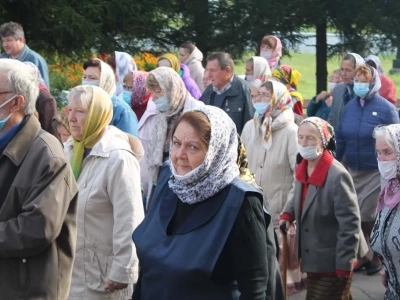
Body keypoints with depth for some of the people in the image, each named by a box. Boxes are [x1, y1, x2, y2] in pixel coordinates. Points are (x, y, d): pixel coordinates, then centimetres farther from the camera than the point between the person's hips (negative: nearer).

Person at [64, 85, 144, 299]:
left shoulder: (117, 158, -18)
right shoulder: (70, 150, 5)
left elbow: (129, 221, -20)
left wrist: (121, 273, -19)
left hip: (103, 272, -7)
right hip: (70, 266, 7)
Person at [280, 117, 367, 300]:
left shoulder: (337, 175, -23)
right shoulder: (303, 169, 1)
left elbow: (350, 224, -22)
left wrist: (344, 265, -20)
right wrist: (287, 215, 2)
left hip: (332, 263, -8)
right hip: (313, 259, 8)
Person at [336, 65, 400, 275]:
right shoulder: (349, 106, 3)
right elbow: (340, 139, 7)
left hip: (376, 172, -5)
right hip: (353, 171, 5)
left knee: (370, 217, 3)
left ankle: (377, 257, 23)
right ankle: (363, 256, 26)